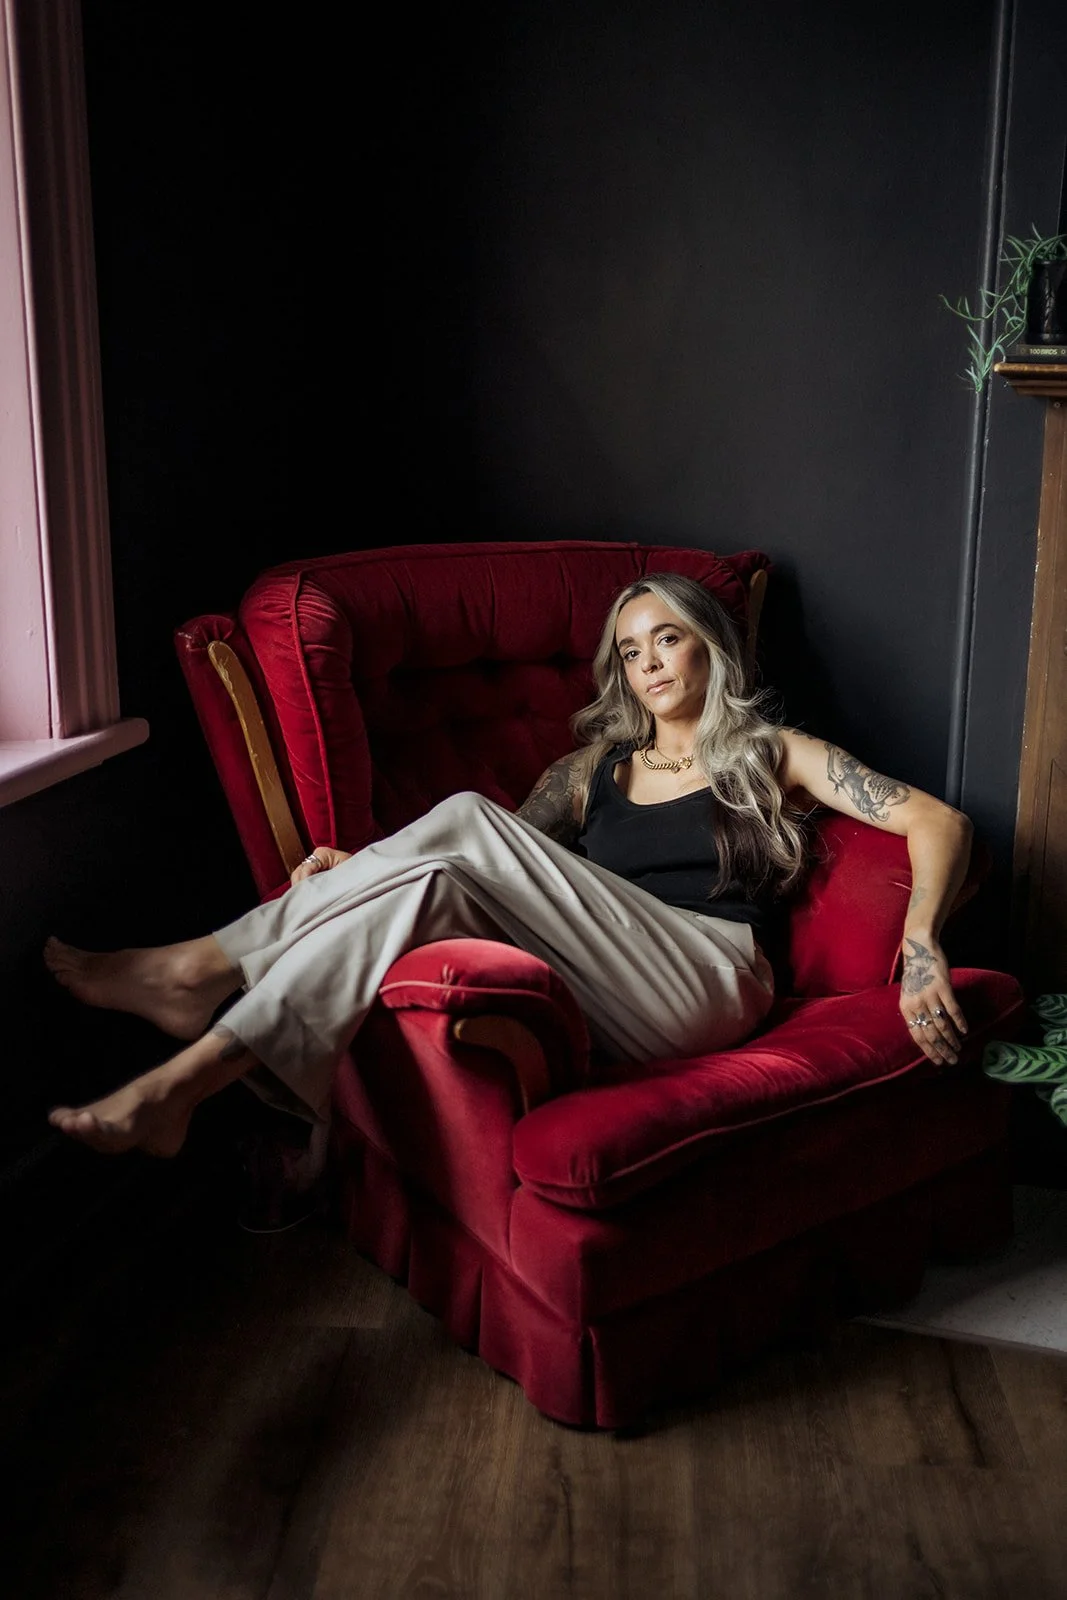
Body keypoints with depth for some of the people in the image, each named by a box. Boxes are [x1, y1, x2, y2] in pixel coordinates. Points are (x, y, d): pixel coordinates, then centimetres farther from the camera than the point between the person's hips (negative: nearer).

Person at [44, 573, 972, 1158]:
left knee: (470, 824, -24)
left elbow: (938, 823, 8)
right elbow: (508, 865, 11)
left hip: (707, 991, -4)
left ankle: (199, 1006, -25)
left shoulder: (772, 755, 16)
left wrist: (919, 947, -11)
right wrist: (363, 868, -7)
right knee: (434, 881, -24)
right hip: (603, 999, 4)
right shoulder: (594, 771, 25)